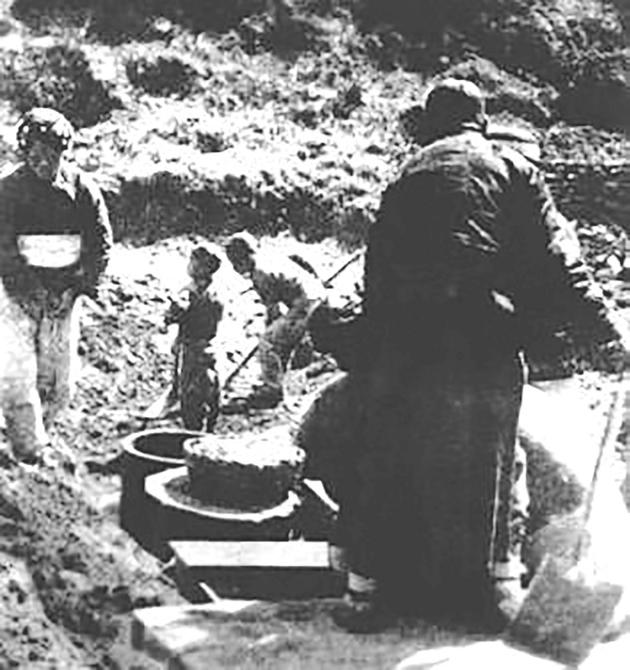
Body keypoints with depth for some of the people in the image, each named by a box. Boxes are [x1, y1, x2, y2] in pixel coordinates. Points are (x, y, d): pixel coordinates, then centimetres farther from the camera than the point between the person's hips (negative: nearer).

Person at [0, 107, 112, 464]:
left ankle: (37, 432, 27)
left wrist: (79, 287, -7)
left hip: (64, 296, 3)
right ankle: (31, 449, -2)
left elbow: (101, 244, 3)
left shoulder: (83, 189, -1)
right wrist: (31, 287, -16)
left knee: (59, 382, 6)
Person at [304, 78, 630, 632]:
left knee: (386, 466, 8)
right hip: (485, 340, -2)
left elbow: (377, 275, 16)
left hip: (403, 342, 2)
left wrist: (369, 344, 20)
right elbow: (554, 259, 1)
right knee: (492, 464, 8)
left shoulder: (405, 180, 18)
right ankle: (501, 587, 10)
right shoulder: (511, 168, 10)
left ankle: (368, 587, 9)